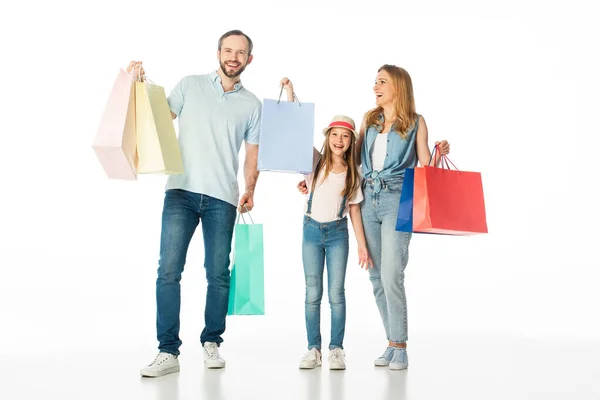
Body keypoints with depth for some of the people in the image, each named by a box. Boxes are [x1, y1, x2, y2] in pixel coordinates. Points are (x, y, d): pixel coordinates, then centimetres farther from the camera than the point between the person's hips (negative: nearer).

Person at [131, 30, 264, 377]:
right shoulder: (190, 85, 10)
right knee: (169, 270, -8)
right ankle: (168, 352, -4)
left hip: (222, 198, 1)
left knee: (218, 274, 3)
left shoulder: (252, 104, 12)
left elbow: (252, 153, 12)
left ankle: (212, 343, 19)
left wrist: (250, 190, -1)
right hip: (181, 191, -1)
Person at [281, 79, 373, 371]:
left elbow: (354, 209, 5)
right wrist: (290, 94, -16)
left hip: (338, 233, 0)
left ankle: (336, 349, 9)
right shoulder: (315, 162, -1)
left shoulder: (352, 173, 2)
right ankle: (313, 349, 10)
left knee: (336, 294, 0)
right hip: (311, 230, 0)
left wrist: (362, 245, 1)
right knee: (313, 294, 4)